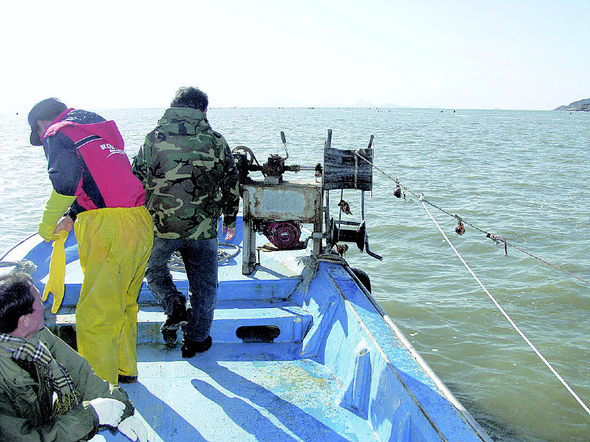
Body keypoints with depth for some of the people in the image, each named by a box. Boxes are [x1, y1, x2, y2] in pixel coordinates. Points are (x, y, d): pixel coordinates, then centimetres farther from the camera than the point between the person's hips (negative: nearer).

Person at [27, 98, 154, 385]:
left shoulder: (58, 134, 2)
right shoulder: (102, 133, 28)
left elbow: (65, 183, -15)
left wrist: (48, 225, -3)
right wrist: (73, 216, 33)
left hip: (109, 230, -9)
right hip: (141, 224, 9)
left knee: (94, 315, -2)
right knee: (123, 304, 21)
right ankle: (124, 369, 33)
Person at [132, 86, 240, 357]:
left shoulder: (154, 138, 1)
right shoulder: (216, 141, 3)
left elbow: (137, 180, 4)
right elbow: (231, 184, 8)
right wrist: (230, 219, 21)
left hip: (160, 224, 0)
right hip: (203, 227, 1)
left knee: (154, 267, 25)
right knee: (203, 284, 14)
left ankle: (174, 306, 3)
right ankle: (196, 339, 22)